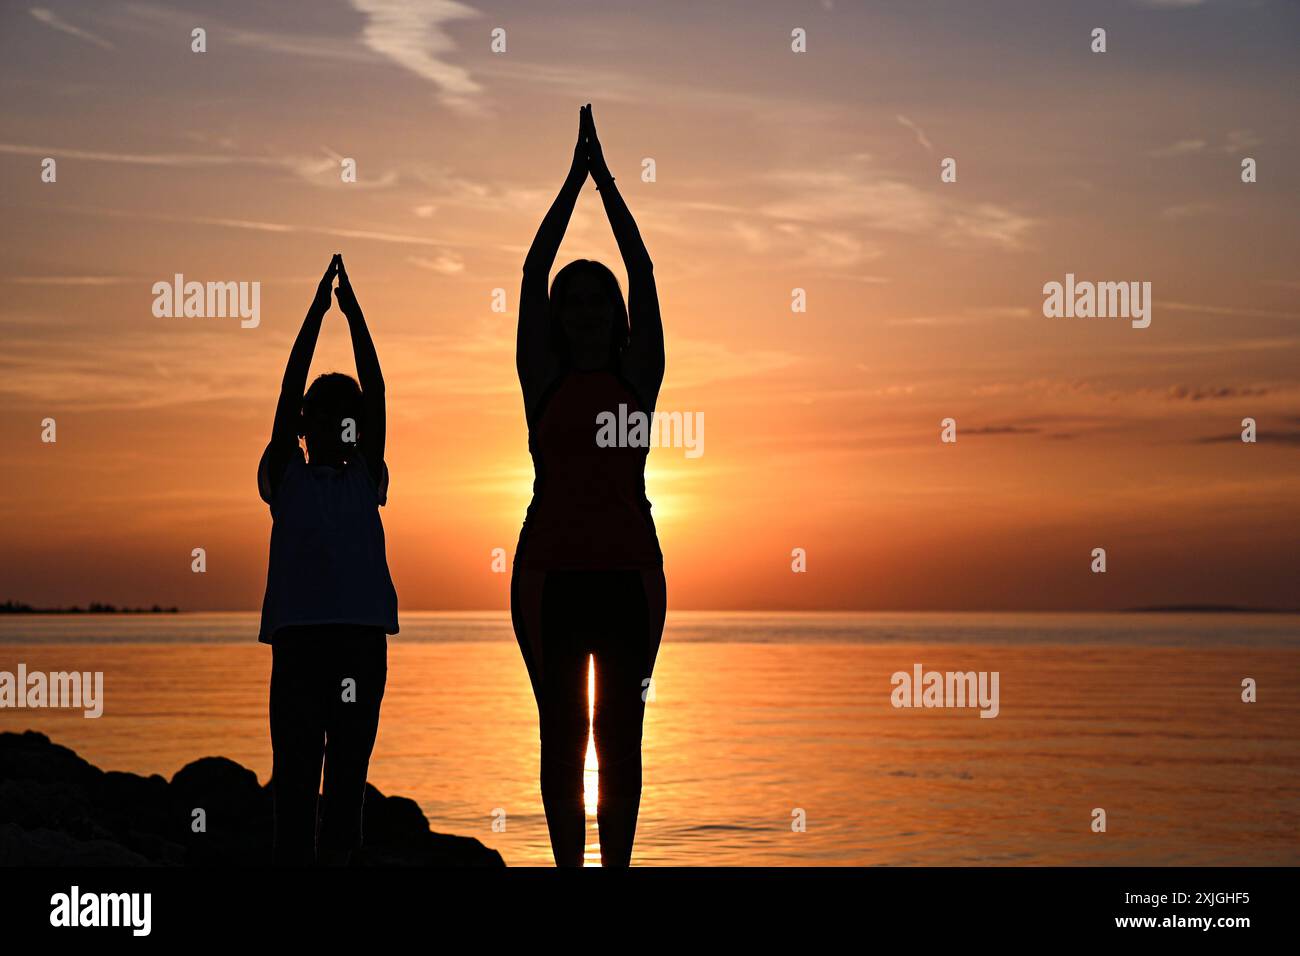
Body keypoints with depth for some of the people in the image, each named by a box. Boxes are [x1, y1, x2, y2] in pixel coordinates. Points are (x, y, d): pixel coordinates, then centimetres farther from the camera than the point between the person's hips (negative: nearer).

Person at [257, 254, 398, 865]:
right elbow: (291, 388, 6)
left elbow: (376, 391, 10)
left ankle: (336, 858, 2)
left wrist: (353, 311, 7)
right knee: (295, 771, -4)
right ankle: (292, 858, -4)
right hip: (299, 632, -2)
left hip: (362, 636, 2)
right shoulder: (284, 475, 12)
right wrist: (318, 309, 4)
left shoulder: (367, 477, 16)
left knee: (349, 770, 0)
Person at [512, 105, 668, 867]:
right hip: (551, 566, 0)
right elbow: (533, 271, 1)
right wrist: (577, 175, 0)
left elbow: (644, 273, 1)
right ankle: (568, 867, 9)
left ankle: (618, 868, 8)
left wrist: (606, 176, 1)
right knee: (561, 731, 3)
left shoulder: (638, 375, 7)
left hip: (629, 566, 0)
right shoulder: (543, 377, 6)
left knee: (621, 731, 2)